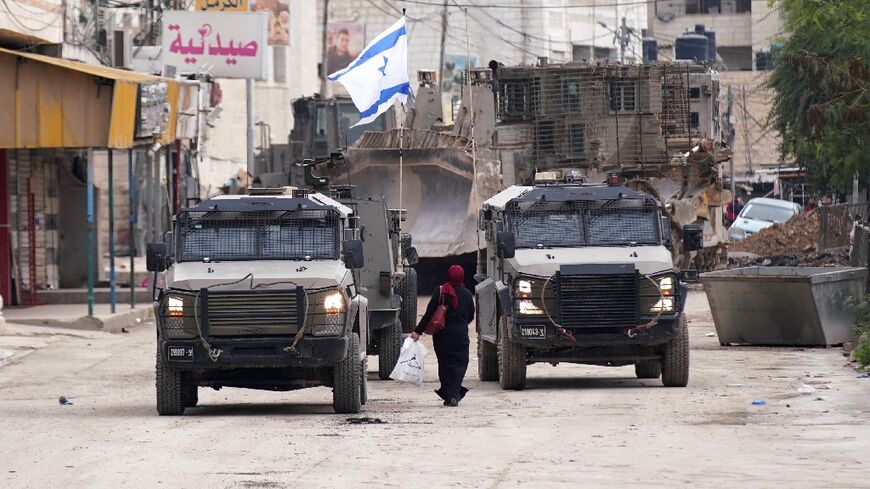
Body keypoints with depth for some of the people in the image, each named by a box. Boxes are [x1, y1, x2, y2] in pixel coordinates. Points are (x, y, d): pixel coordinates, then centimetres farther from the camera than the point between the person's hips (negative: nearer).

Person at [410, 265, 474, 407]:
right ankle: (454, 395, -11)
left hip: (442, 334, 0)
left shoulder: (440, 292, -5)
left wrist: (418, 331, -6)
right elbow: (471, 316, 8)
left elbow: (429, 313, -8)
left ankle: (448, 396, 8)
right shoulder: (466, 294, -1)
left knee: (445, 363, 10)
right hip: (460, 334, 0)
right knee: (459, 363, 4)